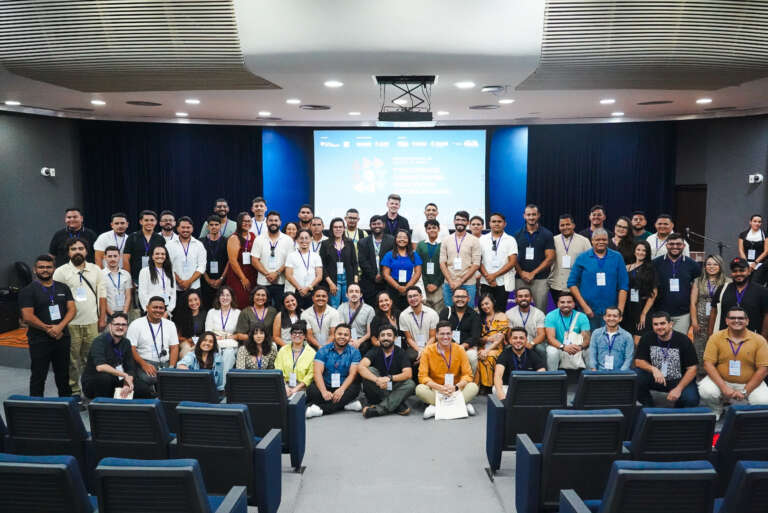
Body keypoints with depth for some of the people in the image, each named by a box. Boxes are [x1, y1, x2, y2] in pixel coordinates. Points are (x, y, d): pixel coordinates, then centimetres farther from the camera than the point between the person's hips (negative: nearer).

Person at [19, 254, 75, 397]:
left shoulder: (63, 288, 10)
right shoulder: (28, 291, -3)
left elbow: (72, 309, 2)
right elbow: (28, 317, -10)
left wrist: (60, 327, -12)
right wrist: (48, 329, -13)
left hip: (62, 337, 4)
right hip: (39, 340, -4)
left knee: (63, 374, 13)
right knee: (38, 376, 3)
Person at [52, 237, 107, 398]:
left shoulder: (95, 270, 10)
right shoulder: (61, 272, -1)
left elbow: (102, 295, 12)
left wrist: (102, 318, 7)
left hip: (92, 322, 3)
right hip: (71, 323, -3)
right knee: (72, 359, 4)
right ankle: (73, 389, 15)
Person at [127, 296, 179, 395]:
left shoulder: (170, 325, 16)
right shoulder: (136, 324, 4)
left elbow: (174, 348, 12)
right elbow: (131, 348, -3)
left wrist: (171, 367, -4)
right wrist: (144, 364, -16)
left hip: (165, 364, 3)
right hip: (145, 362, -3)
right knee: (148, 378, -36)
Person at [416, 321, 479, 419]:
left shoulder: (459, 350, -4)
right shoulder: (428, 351, -6)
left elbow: (467, 375, -5)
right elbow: (423, 376, -10)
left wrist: (456, 387, -24)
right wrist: (440, 387, -25)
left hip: (455, 391, 1)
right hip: (435, 390, -1)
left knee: (473, 387, -24)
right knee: (420, 389, -29)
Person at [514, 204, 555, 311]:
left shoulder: (546, 234, 4)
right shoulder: (517, 235, 10)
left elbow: (550, 258, -2)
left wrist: (533, 273, -8)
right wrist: (521, 273, -7)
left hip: (540, 279, -2)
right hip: (520, 279, 2)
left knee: (540, 310, -4)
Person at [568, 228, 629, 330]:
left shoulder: (617, 257, 7)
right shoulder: (582, 258, 4)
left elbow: (623, 285, 4)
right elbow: (572, 283, 2)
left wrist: (620, 309, -5)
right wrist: (584, 306, -6)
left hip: (610, 311, 1)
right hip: (588, 311, 0)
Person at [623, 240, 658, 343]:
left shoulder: (650, 269, 1)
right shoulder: (628, 268, 11)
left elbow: (654, 293, -3)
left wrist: (644, 313, -8)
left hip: (643, 307, -3)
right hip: (628, 308, 3)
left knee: (638, 343, -9)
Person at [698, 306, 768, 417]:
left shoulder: (759, 340, -3)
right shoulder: (716, 337, -4)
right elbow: (708, 364, -9)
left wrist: (745, 391, -15)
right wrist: (723, 387, -21)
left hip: (749, 384, 1)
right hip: (721, 381, -1)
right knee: (705, 391, -29)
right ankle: (716, 412, 7)